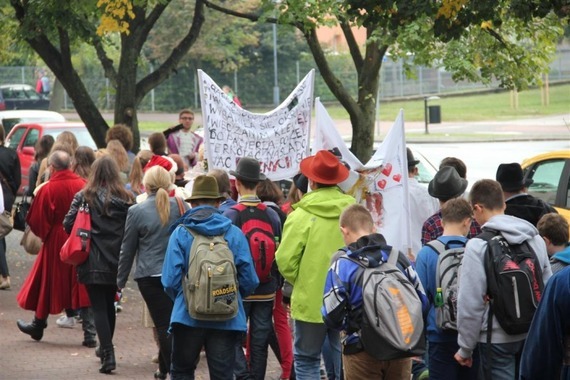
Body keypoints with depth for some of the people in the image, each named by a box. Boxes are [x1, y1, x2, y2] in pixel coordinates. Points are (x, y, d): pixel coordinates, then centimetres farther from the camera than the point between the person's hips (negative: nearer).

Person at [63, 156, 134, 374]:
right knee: (109, 304, 20)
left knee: (99, 307, -1)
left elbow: (68, 224, -8)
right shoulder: (126, 199, -1)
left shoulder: (84, 197, -6)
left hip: (93, 263, -3)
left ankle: (108, 354, -12)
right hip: (117, 262, 3)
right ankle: (106, 347, 36)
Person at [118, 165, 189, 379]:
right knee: (171, 322, 14)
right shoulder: (181, 207, 1)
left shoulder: (137, 212, -5)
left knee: (164, 325, 0)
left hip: (150, 275, -3)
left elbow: (127, 249, 2)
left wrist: (121, 280, 12)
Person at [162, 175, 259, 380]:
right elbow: (249, 280, -3)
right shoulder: (234, 234, -1)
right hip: (226, 320, 1)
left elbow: (170, 280, -8)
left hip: (188, 316, -1)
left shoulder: (180, 233, -3)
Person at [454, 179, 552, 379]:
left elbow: (470, 303, -14)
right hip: (533, 335, 5)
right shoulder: (536, 239, 4)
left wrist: (466, 348, -5)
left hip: (497, 338, -5)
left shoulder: (478, 246, -14)